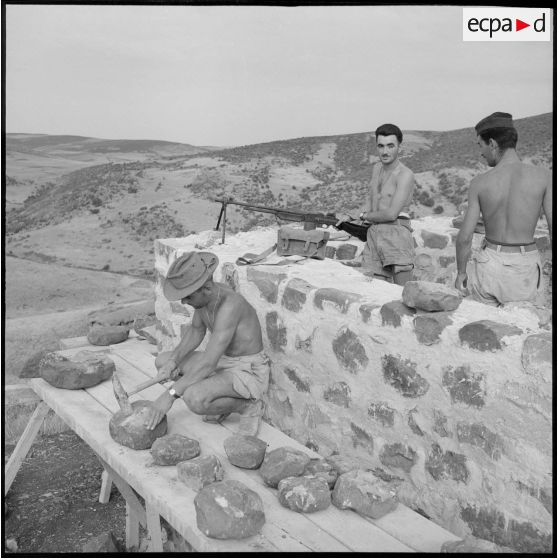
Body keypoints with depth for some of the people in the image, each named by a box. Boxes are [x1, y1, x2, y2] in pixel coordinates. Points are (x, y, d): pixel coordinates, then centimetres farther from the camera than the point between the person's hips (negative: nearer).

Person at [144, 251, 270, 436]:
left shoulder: (228, 305, -34)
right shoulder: (206, 291, -6)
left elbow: (208, 364, -36)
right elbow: (196, 331, 10)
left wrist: (170, 395, -33)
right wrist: (172, 363, -6)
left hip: (248, 373, -9)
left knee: (193, 399, -33)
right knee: (162, 361, 7)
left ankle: (248, 405, -5)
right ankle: (223, 401, 11)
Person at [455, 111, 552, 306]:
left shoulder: (479, 183, -9)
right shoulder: (543, 176, -8)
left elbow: (464, 237, -9)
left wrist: (460, 272, 5)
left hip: (490, 263, -1)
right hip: (526, 266, 1)